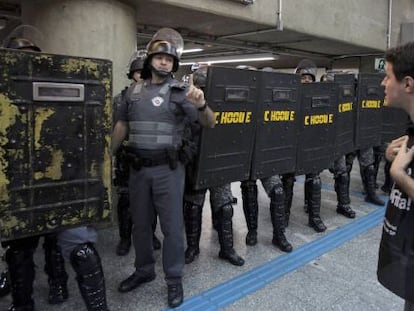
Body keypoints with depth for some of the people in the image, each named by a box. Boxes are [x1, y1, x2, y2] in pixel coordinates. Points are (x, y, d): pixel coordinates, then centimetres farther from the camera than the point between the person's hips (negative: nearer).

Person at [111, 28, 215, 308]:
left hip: (167, 168, -4)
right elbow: (121, 126, 15)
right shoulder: (134, 90, 8)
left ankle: (174, 279, 19)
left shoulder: (180, 91, -4)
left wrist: (201, 105, -31)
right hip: (138, 168, 5)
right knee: (140, 222, 16)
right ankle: (144, 270, 35)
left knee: (171, 224, 4)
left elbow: (209, 123, -10)